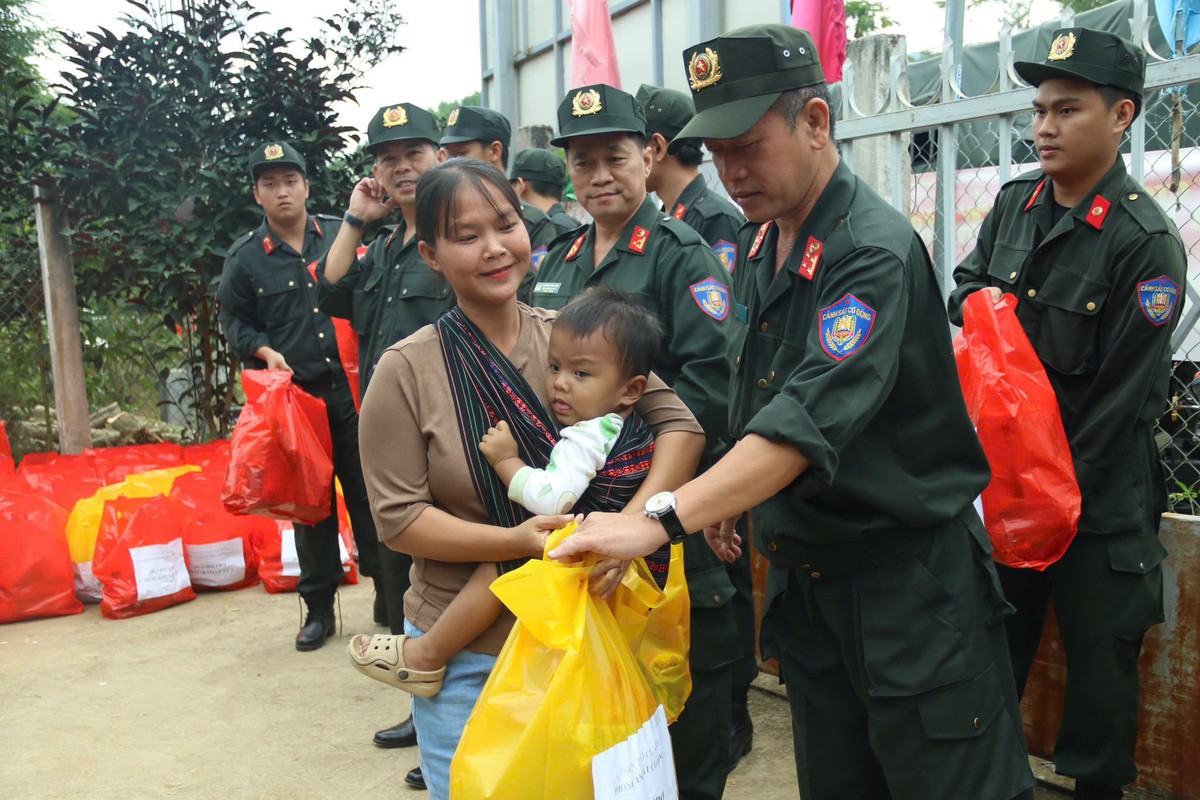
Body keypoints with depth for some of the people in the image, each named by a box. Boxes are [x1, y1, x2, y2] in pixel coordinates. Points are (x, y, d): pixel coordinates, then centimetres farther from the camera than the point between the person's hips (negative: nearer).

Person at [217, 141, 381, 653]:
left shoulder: (341, 235, 6)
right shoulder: (244, 258, 5)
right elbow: (233, 322, 11)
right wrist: (265, 351, -7)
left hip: (353, 389, 0)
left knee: (369, 492, 4)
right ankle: (319, 608, 21)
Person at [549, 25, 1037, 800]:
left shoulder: (876, 251, -22)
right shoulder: (757, 245, 6)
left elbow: (810, 421, -34)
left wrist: (662, 520, -40)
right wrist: (727, 493, 11)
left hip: (907, 571, -8)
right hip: (803, 574, 8)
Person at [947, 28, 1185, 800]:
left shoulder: (1145, 241, -16)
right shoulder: (1014, 203, 2)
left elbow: (1122, 394, -17)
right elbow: (964, 289, 16)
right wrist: (979, 304, -8)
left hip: (1099, 494, -5)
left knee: (1099, 656, 11)